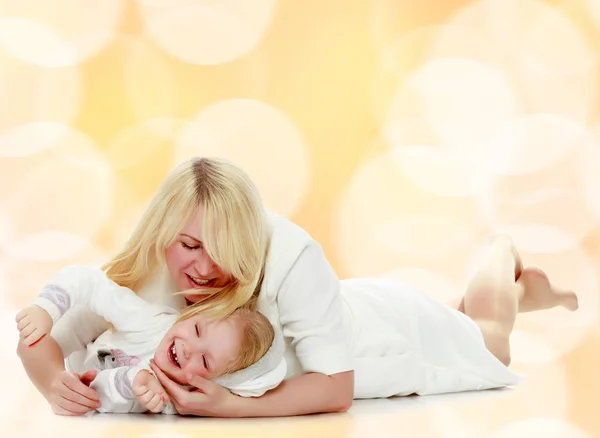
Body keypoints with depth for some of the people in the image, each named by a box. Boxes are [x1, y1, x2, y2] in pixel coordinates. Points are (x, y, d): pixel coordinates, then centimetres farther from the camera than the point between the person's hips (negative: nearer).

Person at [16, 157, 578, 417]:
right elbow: (39, 341, -27)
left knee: (485, 339, 32)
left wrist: (232, 407, -56)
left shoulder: (290, 259, -48)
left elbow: (337, 390, -44)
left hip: (382, 330, -4)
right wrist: (56, 383, -49)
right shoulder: (145, 268, -35)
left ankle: (511, 271, 60)